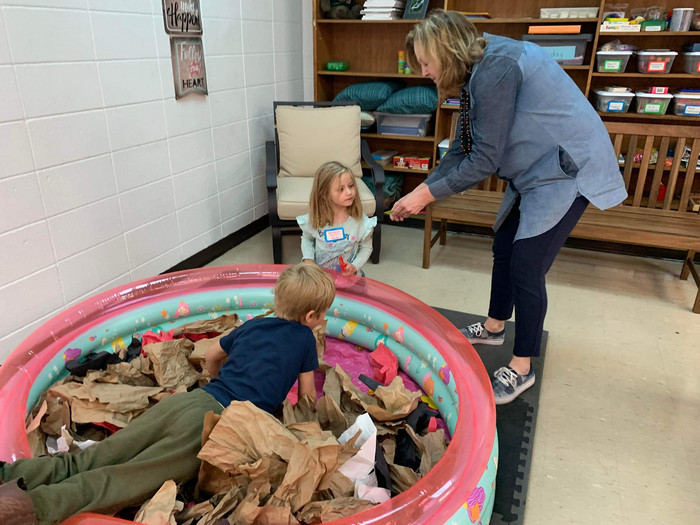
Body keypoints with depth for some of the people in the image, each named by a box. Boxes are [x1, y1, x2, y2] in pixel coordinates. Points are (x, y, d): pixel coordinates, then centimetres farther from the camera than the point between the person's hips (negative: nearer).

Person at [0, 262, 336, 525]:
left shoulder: (251, 325, 23)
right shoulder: (305, 338, 8)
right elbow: (307, 396, 16)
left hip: (189, 399, 6)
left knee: (88, 461, 0)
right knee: (126, 479, -16)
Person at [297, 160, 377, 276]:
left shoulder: (360, 220, -10)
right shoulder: (315, 219, -7)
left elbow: (366, 247, 2)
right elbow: (306, 238, 12)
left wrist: (354, 267, -11)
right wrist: (308, 259, -3)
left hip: (349, 276, 0)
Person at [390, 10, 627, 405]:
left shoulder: (495, 68, -24)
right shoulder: (477, 73, 7)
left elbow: (485, 159, -24)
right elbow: (462, 149, 9)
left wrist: (429, 193, -18)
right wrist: (421, 192, 2)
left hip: (568, 167, -10)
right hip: (537, 169, 10)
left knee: (526, 267, -10)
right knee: (505, 247, 17)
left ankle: (522, 369, 7)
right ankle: (495, 327, 38)